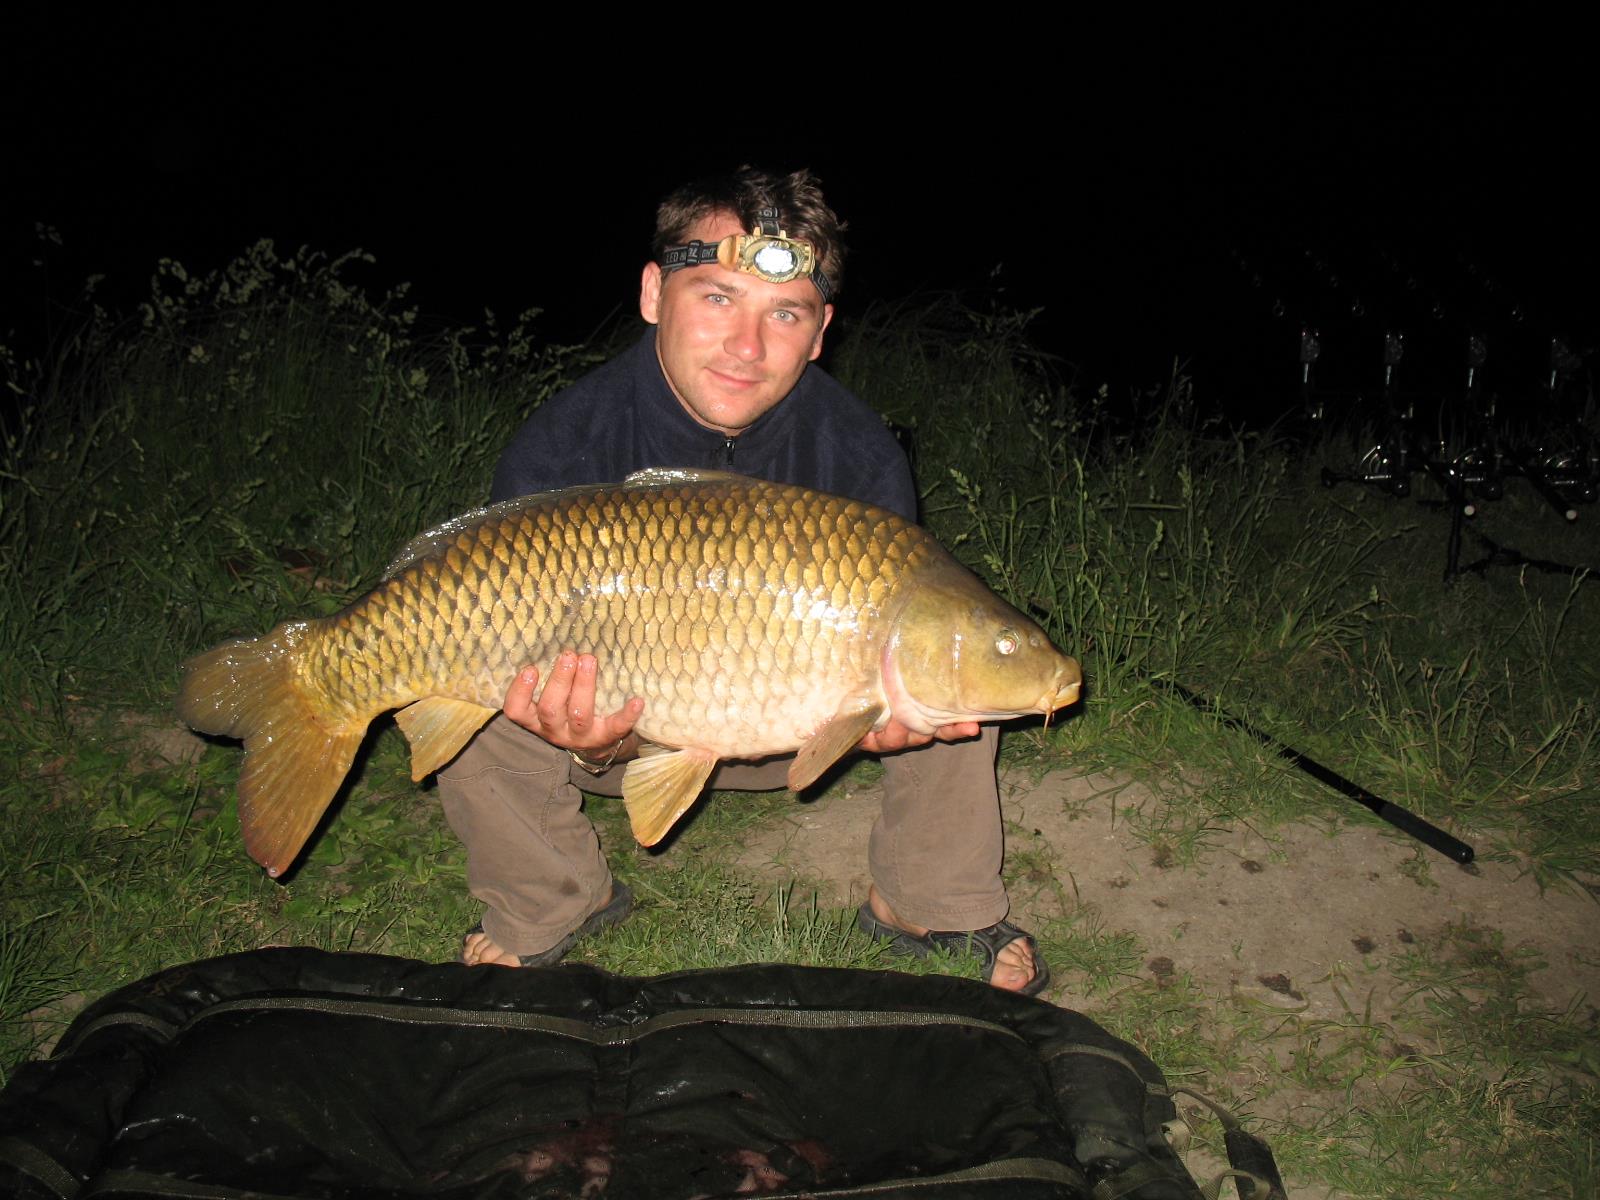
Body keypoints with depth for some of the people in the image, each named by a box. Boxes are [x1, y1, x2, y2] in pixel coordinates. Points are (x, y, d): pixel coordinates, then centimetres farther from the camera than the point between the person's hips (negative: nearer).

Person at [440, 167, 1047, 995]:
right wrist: (593, 745, -46)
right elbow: (534, 667, -23)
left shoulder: (860, 458, -21)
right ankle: (548, 911, 4)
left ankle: (935, 909, 3)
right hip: (627, 728, -1)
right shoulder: (559, 452, -25)